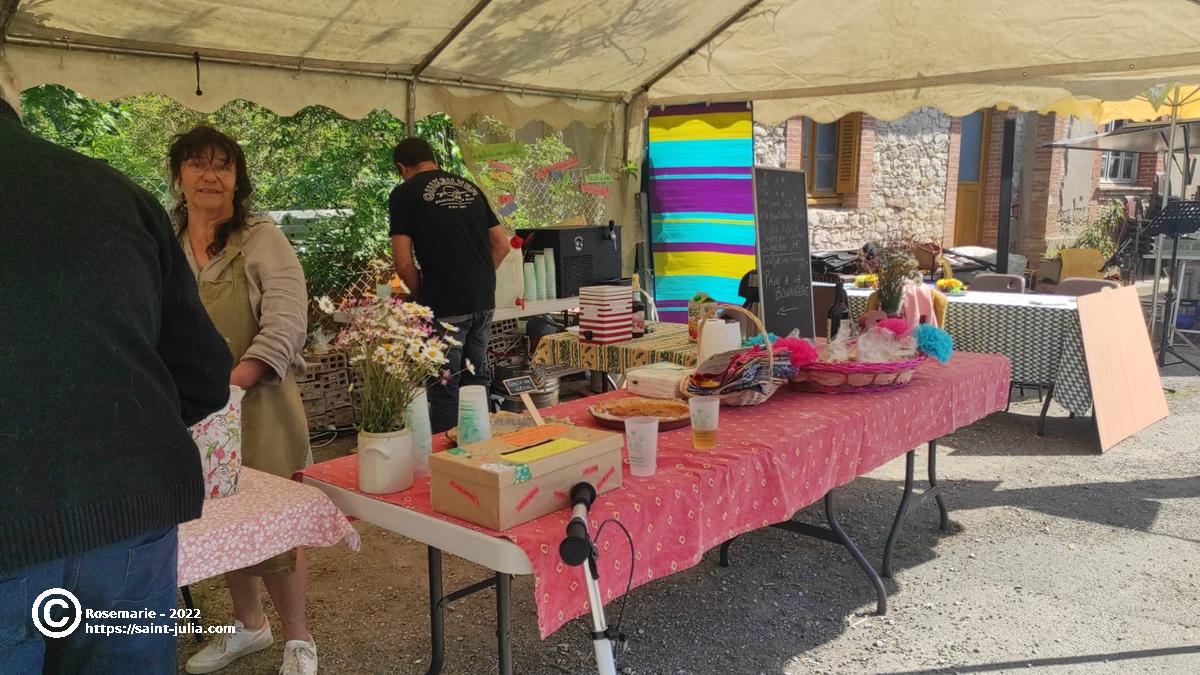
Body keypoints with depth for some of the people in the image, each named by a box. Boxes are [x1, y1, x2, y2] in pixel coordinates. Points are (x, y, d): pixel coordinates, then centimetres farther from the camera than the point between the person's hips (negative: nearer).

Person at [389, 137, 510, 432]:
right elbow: (502, 245, 13)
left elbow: (404, 263, -9)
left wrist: (423, 296, 6)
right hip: (484, 301, 6)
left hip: (445, 306, -6)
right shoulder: (469, 187, 14)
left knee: (445, 388, 2)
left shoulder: (404, 193, -2)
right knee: (476, 380, 16)